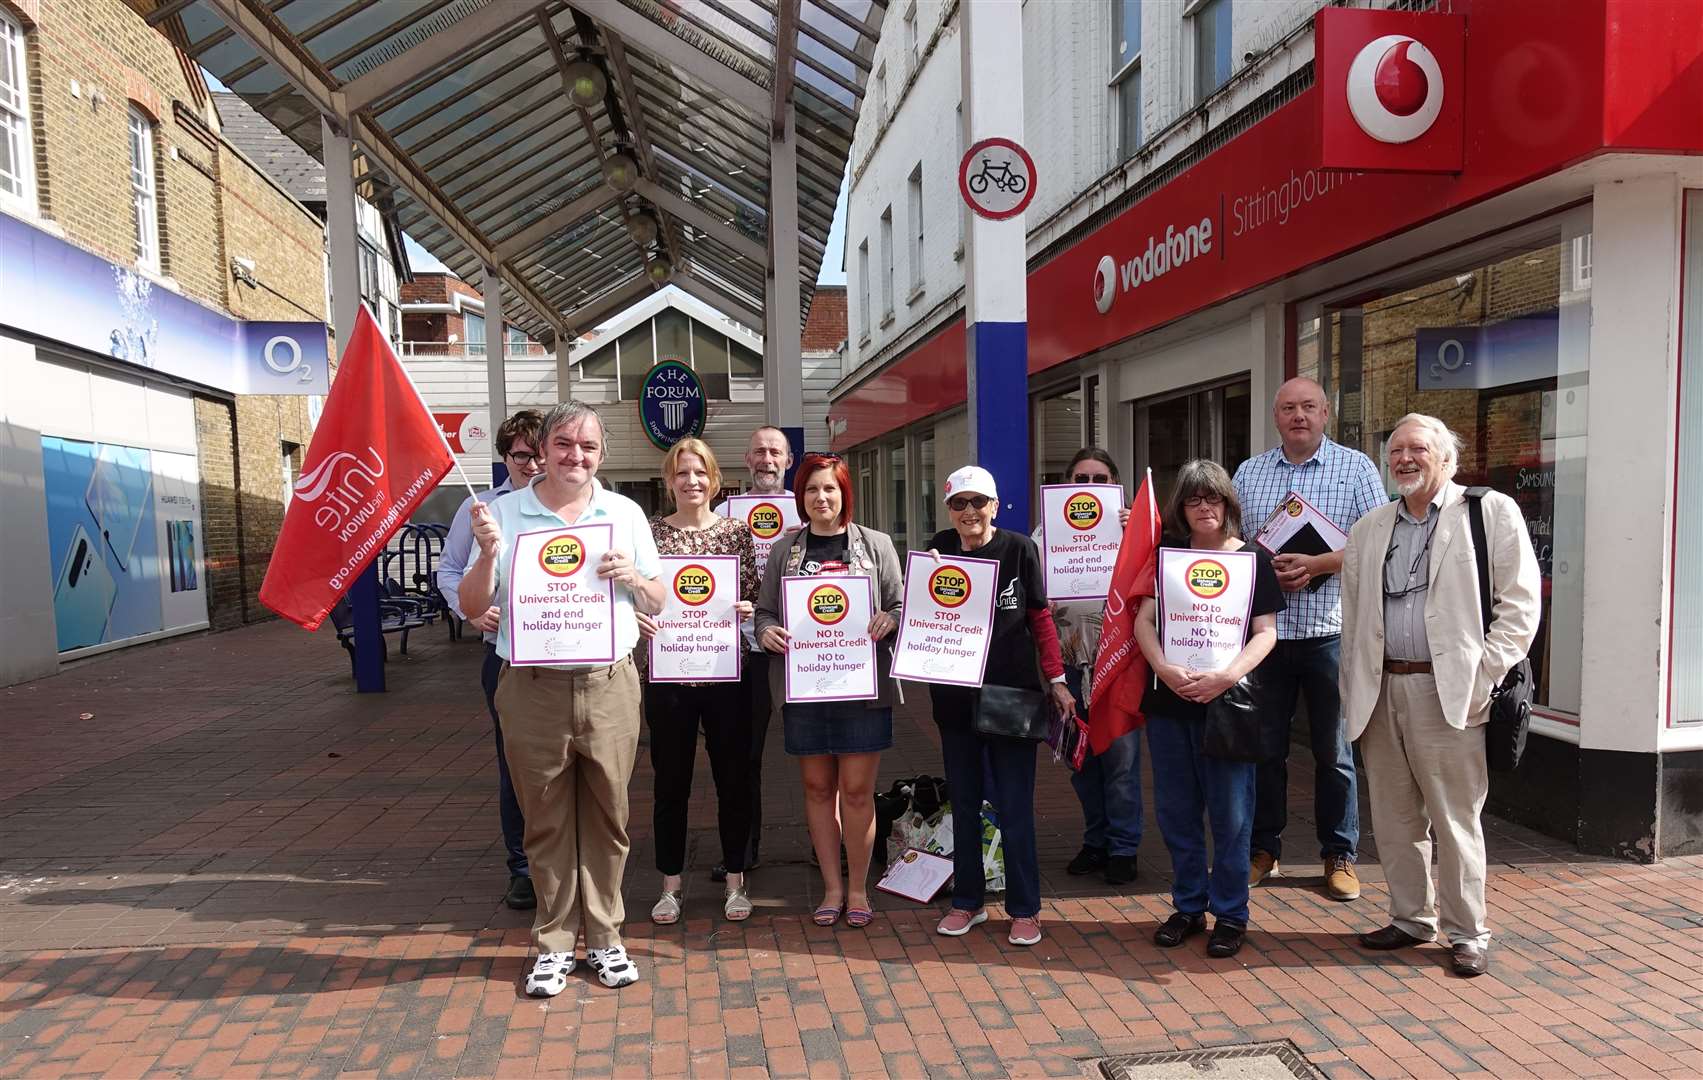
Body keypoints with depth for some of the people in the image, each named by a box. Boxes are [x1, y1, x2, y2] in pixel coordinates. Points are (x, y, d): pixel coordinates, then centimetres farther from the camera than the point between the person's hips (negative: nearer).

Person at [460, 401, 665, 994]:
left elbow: (657, 605, 11)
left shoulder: (626, 513, 8)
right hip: (533, 689, -1)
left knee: (606, 818, 8)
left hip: (608, 685, 1)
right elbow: (472, 606, 3)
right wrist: (489, 552, -14)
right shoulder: (503, 513, 4)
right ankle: (554, 944, 23)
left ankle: (605, 938, 23)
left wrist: (631, 576, -9)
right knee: (546, 822, 9)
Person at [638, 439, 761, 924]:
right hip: (668, 675, -1)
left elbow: (755, 598, 7)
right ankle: (671, 884, 26)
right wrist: (637, 616, -16)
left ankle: (735, 880, 25)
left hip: (726, 674, 1)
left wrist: (748, 610, -14)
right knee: (671, 782, 9)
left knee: (733, 778, 9)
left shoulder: (737, 532, 5)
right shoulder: (650, 532, 2)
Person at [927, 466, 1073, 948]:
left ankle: (1024, 910, 17)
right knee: (964, 802, 13)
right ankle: (968, 902, 26)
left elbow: (1040, 618, 0)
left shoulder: (1019, 549, -6)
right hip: (955, 696, 3)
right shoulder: (938, 550, 1)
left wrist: (1056, 679, -4)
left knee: (1014, 805, 3)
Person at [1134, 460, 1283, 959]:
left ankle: (1230, 913, 20)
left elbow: (1266, 631, -4)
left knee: (1230, 814, 3)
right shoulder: (1167, 554, 8)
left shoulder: (1253, 558, 1)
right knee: (1175, 810, 11)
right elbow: (1143, 619, 1)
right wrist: (1164, 668, -17)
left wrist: (1227, 676, -19)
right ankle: (1188, 906, 26)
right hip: (1169, 699, 3)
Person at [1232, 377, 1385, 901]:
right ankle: (1263, 849, 23)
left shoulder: (1356, 468, 2)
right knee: (1265, 746, 10)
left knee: (1334, 750, 7)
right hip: (1264, 628, 2)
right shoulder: (1248, 473, 11)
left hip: (1329, 631, -2)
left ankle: (1340, 856, 21)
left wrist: (1316, 565, -18)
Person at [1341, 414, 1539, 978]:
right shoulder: (1368, 529, 15)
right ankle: (1411, 919, 26)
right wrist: (1354, 694, 10)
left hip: (1447, 691, -5)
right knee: (1394, 818, 12)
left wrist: (1483, 677, -10)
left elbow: (1520, 602, -3)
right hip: (1380, 690, 5)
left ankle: (1467, 933, 16)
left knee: (1454, 819, 1)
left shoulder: (1492, 512, 1)